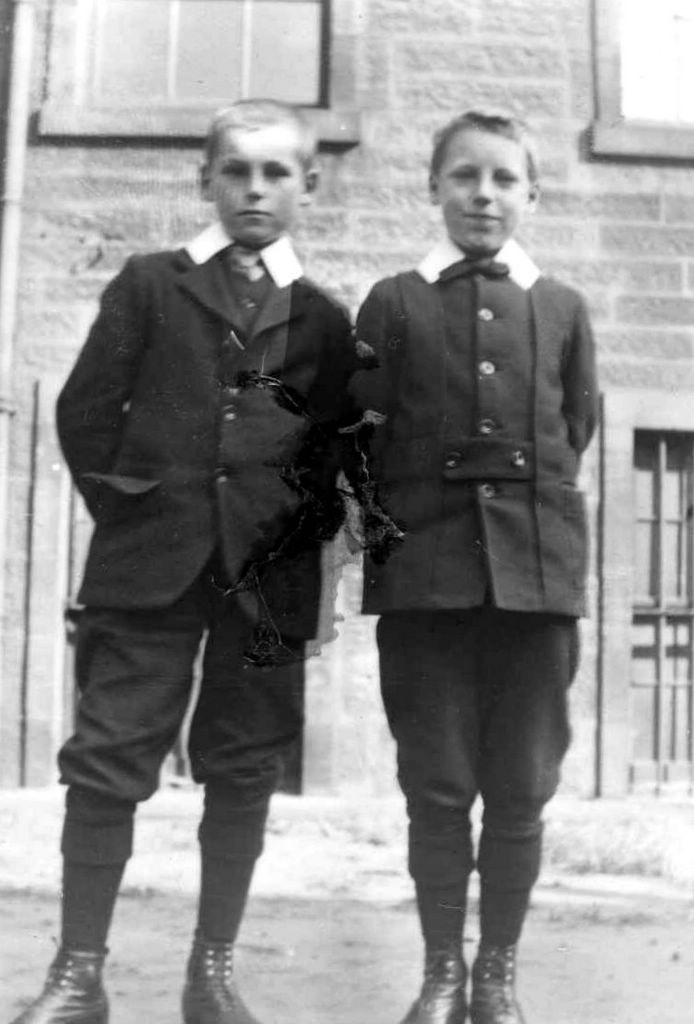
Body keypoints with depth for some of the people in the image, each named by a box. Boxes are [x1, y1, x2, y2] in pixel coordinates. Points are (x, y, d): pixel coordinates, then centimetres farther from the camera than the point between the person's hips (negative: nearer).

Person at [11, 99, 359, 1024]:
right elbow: (86, 409, 5)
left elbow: (343, 445, 10)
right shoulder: (149, 285, 9)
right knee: (107, 759, -2)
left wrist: (310, 525, -3)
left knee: (244, 771, 6)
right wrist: (120, 502, -1)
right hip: (148, 561, -1)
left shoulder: (324, 320, 10)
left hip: (268, 574, 1)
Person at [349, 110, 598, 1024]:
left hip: (538, 569, 1)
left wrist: (527, 503, 10)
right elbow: (364, 440, 5)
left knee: (522, 791, 5)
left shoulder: (562, 309, 10)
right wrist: (401, 527, 1)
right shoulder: (394, 304, 7)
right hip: (425, 571, -1)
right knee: (437, 789, 4)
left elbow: (576, 429, 15)